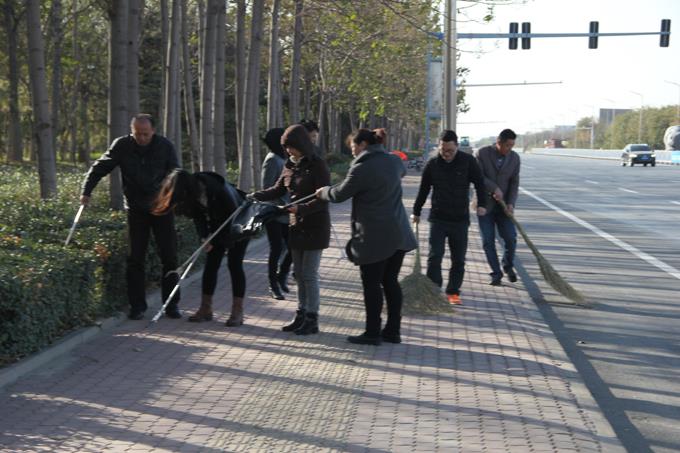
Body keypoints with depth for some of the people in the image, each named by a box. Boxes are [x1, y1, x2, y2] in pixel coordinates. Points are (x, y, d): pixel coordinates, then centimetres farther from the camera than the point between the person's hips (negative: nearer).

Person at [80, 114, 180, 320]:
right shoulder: (122, 146, -6)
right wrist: (86, 191, -7)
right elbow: (100, 167, 2)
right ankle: (137, 306, 8)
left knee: (169, 257, 2)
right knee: (135, 259, 0)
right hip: (136, 210, 0)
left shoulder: (165, 146, -6)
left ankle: (171, 305, 12)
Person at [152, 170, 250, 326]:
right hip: (218, 225, 6)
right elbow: (198, 216, -3)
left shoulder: (218, 189, -37)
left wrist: (214, 241, -23)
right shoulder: (193, 193, -18)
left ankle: (238, 311, -7)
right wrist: (204, 236, -19)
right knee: (211, 265, 1)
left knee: (234, 264, -11)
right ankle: (206, 309, 7)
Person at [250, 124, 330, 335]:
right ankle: (302, 315, 22)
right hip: (297, 226, 7)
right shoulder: (290, 166, 8)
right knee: (299, 274, 12)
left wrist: (301, 209, -31)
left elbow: (323, 199, -18)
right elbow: (278, 190, 15)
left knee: (309, 274, -4)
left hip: (315, 226, -7)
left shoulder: (317, 165, -13)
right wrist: (256, 196, -1)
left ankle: (312, 320, 4)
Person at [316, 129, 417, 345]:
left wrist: (323, 192, 15)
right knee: (391, 281, 13)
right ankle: (393, 331, 17)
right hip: (398, 234, 7)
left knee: (372, 284, 2)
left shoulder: (362, 168, -16)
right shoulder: (394, 161, 7)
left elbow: (340, 194, -6)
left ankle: (372, 333, 7)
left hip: (374, 237, -7)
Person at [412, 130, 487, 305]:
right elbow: (423, 190, 9)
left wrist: (481, 203, -8)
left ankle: (453, 291, 19)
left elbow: (479, 182, 3)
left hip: (460, 219, 0)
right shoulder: (432, 164, -2)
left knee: (458, 259, 7)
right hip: (438, 218, 0)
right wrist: (416, 211, 14)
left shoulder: (468, 161, -5)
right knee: (435, 255, -7)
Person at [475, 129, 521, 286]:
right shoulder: (482, 153, -7)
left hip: (503, 206, 2)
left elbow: (514, 183, 0)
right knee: (488, 241, -3)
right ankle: (496, 273, 9)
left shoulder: (515, 158, 1)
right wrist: (494, 188, -19)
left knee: (511, 238, -6)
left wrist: (511, 203, -12)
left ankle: (508, 265, 21)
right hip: (484, 204, -2)